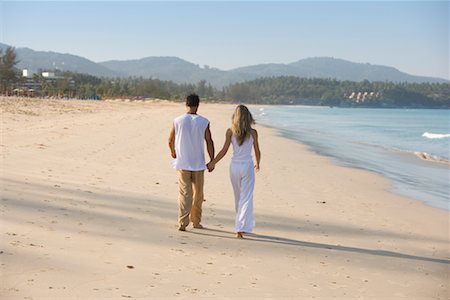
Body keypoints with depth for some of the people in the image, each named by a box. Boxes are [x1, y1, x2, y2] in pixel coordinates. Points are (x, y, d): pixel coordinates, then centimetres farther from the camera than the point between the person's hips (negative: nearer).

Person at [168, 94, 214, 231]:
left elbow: (170, 141, 5)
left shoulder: (178, 121, -4)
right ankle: (196, 221, 24)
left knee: (184, 194, 1)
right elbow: (209, 142, -4)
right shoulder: (204, 122, -5)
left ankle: (182, 223, -9)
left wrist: (173, 152, 26)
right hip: (198, 163, 0)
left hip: (182, 163, 0)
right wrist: (212, 160, 6)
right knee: (198, 194, 14)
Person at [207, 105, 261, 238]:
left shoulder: (230, 131, -4)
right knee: (246, 198, -1)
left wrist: (213, 162, 3)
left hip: (234, 167, 2)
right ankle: (241, 227, -12)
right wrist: (257, 164, 23)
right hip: (247, 167, -2)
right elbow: (257, 151, 4)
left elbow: (224, 151, -8)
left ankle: (242, 224, 33)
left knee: (238, 197, 19)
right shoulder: (253, 132, -4)